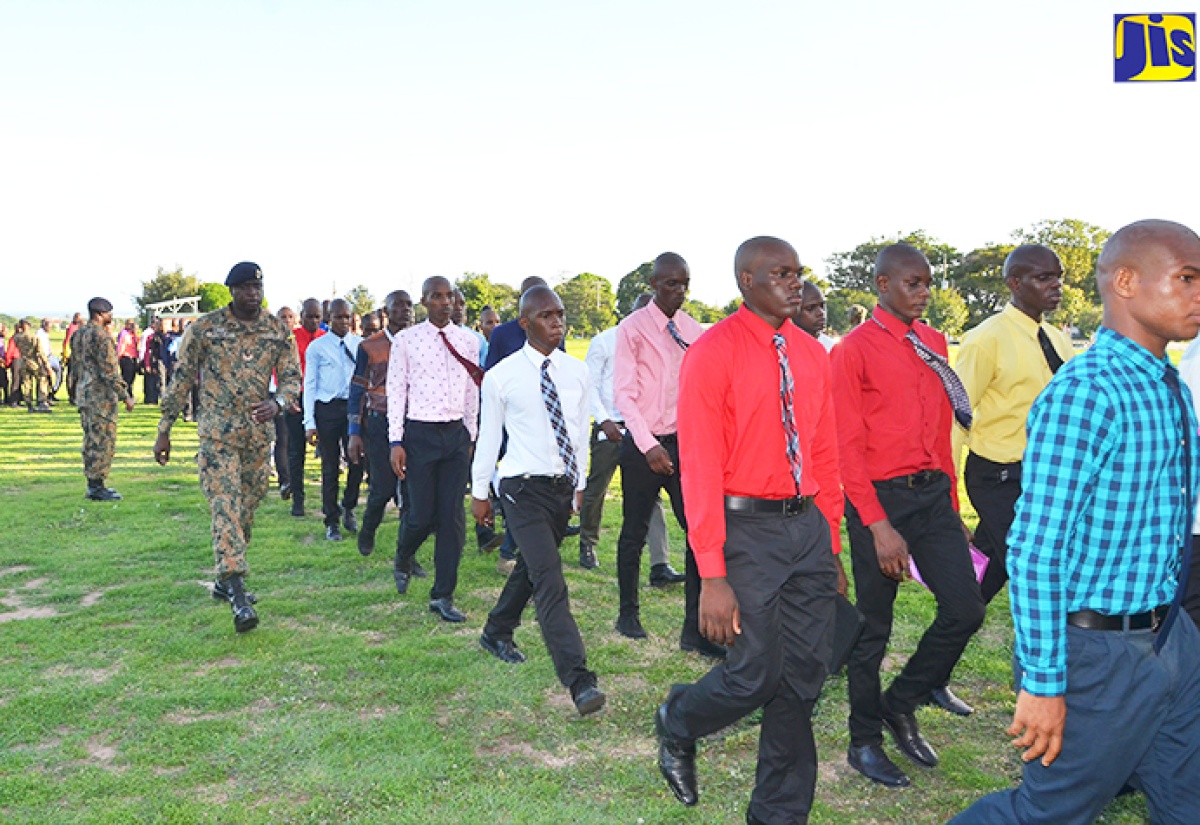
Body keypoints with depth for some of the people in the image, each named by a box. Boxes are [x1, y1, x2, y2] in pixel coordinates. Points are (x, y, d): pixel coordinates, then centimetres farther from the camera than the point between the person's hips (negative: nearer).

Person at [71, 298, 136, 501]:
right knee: (103, 441, -4)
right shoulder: (101, 335, -16)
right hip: (101, 396, -10)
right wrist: (125, 396, -15)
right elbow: (110, 371, -20)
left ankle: (93, 484, 20)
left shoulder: (78, 334, 13)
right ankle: (96, 487, -2)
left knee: (91, 441, 14)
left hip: (83, 394, 10)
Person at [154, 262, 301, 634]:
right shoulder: (204, 328, -3)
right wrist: (164, 431, 2)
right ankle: (238, 596, -17)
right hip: (217, 433, -4)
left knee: (247, 508, 12)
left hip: (258, 433, 4)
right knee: (225, 508, -12)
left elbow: (292, 377, 2)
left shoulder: (278, 330, 4)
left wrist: (276, 403, -20)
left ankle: (224, 579, 29)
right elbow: (181, 380, 1)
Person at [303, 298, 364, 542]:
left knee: (357, 462, -1)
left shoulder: (360, 344, 8)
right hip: (327, 409, -2)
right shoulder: (317, 347, 1)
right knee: (330, 467, 4)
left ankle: (348, 508, 26)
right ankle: (332, 522, 16)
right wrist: (310, 422, -5)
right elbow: (310, 385, 1)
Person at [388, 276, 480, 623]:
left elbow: (472, 392, 12)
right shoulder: (405, 341, -2)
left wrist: (471, 435, 13)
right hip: (420, 433, -3)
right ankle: (402, 561, 33)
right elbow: (395, 391, -2)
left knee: (453, 516, 2)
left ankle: (443, 596, 12)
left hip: (457, 433, 3)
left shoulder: (466, 341, 7)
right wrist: (396, 441, -7)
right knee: (422, 513, -1)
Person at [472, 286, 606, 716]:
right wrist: (479, 492, 7)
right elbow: (488, 435, 1)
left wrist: (579, 483, 16)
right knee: (550, 582, -14)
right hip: (524, 487, -5)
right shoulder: (501, 376, -7)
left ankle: (497, 633, 45)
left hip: (563, 485, 5)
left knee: (530, 568, 19)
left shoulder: (577, 372, 4)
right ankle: (579, 681, -16)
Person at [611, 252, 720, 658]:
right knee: (635, 532, 8)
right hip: (644, 445, -4)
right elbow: (623, 393, -10)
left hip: (684, 442, 4)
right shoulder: (633, 329, -5)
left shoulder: (693, 330, 8)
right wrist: (649, 446, -17)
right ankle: (628, 613, 28)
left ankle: (695, 629, 6)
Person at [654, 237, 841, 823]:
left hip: (808, 524, 6)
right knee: (755, 673, -4)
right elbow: (700, 468, -12)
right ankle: (677, 722, 29)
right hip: (748, 528, -6)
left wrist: (830, 544, 13)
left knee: (804, 678, 9)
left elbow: (825, 454, 14)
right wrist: (712, 577, -16)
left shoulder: (812, 354, 10)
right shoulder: (712, 353, -9)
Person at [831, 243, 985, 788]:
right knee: (873, 627, 5)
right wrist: (878, 526, -16)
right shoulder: (853, 351, -7)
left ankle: (901, 705, 22)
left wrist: (952, 505, 14)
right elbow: (847, 447, -11)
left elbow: (941, 430, 16)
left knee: (966, 609, 0)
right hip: (880, 498, -6)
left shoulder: (933, 343, 12)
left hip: (934, 492, 6)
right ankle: (865, 742, 23)